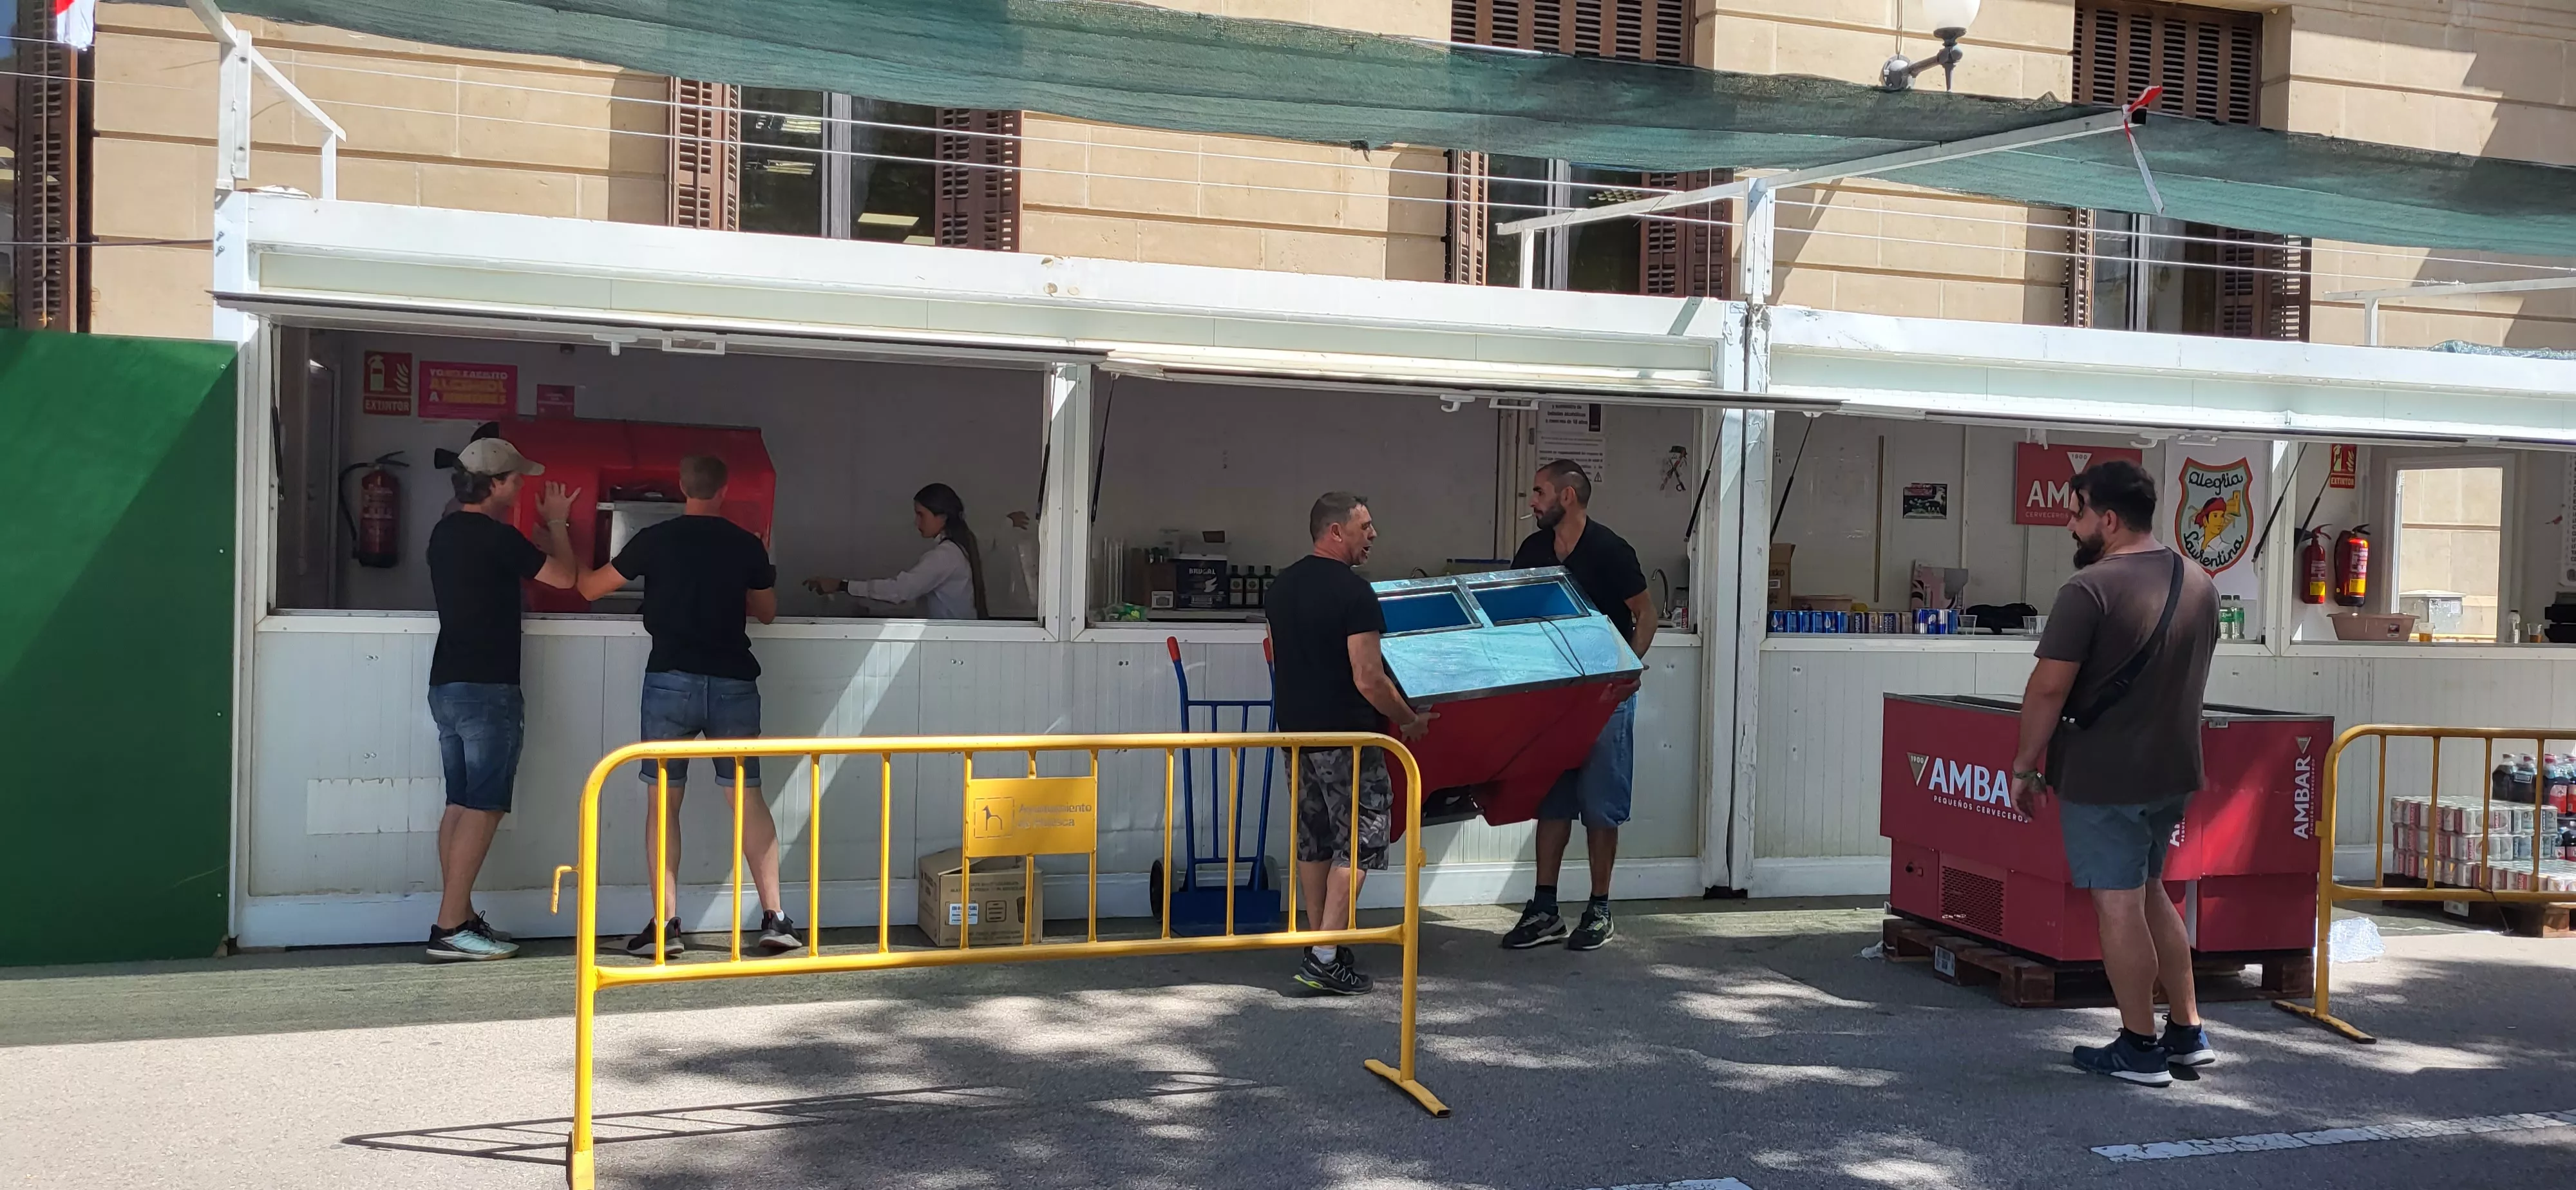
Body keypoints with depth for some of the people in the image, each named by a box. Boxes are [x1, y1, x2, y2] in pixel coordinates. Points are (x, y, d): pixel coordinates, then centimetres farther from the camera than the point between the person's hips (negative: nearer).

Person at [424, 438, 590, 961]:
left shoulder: (446, 532, 13)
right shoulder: (495, 536, -15)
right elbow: (564, 576, -8)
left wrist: (544, 527, 23)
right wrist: (557, 523, 8)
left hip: (446, 684, 9)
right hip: (488, 689, -9)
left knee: (460, 805, 11)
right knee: (482, 808, -6)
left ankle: (460, 918, 15)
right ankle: (450, 929, -7)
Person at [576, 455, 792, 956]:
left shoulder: (655, 540, 0)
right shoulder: (748, 545, 5)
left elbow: (589, 588, 10)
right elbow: (767, 611, 18)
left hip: (672, 680, -1)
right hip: (734, 683, 2)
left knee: (664, 801, 5)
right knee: (748, 797, 6)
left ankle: (666, 923, 1)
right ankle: (775, 916, 3)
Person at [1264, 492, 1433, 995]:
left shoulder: (1281, 587, 10)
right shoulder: (1353, 591, -17)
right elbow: (1368, 678, -20)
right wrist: (1409, 720, -6)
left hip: (1296, 728, 8)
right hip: (1346, 736, -8)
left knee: (1313, 840, 16)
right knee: (1358, 840, -1)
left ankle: (1319, 946, 23)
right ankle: (1326, 959, -5)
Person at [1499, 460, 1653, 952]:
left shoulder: (1609, 551, -12)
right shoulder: (1532, 552, 6)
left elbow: (1646, 615, -6)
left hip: (1605, 695, -6)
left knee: (1600, 805, 1)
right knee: (1552, 800, 7)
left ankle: (1599, 911, 11)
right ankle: (1545, 910, 12)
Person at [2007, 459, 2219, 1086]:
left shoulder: (2091, 588, -17)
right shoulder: (2198, 583, 8)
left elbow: (2049, 686, -18)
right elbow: (2191, 676, 18)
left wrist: (2025, 765, -9)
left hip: (2103, 775, -8)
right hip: (2174, 770, 8)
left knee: (2119, 905, 0)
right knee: (2151, 893, 20)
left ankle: (2140, 1049, 8)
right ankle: (2187, 1033, 24)